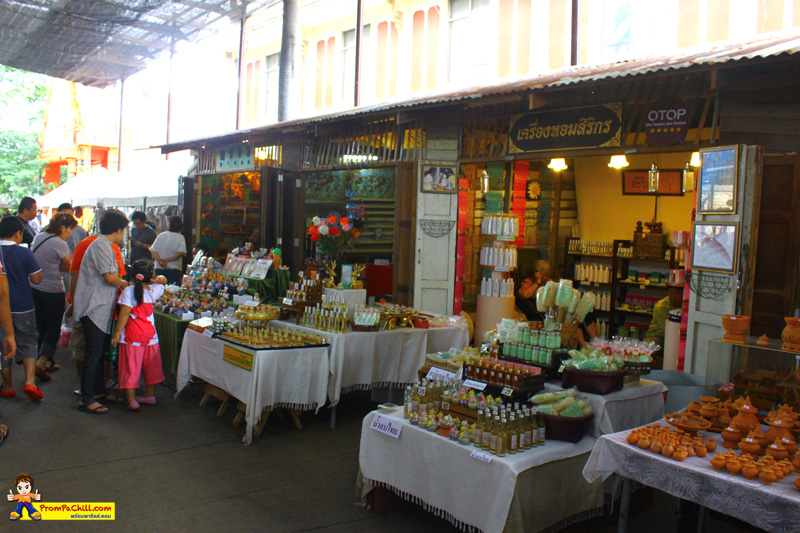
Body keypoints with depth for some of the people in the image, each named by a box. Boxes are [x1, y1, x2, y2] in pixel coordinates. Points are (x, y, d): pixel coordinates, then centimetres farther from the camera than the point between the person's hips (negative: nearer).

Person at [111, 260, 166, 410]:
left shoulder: (129, 291, -10)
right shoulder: (155, 290, 1)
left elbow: (124, 313, -14)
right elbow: (163, 280, 23)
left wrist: (117, 332, -9)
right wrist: (157, 279, 2)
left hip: (131, 337, -3)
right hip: (150, 334, 4)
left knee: (130, 367, 3)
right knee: (151, 366, 16)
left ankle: (131, 399, 4)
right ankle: (150, 395, 26)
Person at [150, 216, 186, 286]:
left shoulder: (160, 236, 7)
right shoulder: (180, 237, -3)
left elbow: (153, 251, 0)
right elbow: (181, 253, -13)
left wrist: (160, 261, -10)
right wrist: (167, 260, -10)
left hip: (159, 269, 4)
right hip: (174, 269, -3)